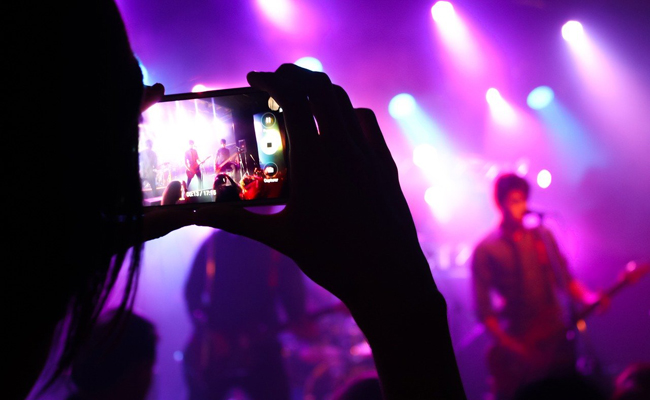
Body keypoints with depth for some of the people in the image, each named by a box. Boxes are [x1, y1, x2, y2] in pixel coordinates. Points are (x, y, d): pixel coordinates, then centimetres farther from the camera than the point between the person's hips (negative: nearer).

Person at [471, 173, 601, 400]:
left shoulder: (542, 236, 6)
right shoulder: (486, 251, -7)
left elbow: (565, 280, 11)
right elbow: (484, 311, -9)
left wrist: (588, 297, -9)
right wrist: (513, 347, -17)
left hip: (557, 340, 4)